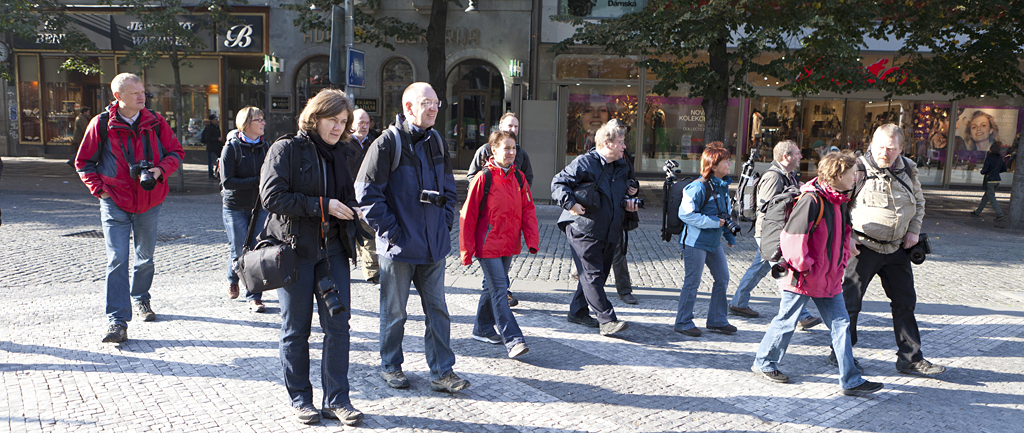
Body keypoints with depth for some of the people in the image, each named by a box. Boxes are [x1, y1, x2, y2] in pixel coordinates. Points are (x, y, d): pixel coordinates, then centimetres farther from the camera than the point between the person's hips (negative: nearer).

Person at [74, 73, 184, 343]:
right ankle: (118, 322, -9)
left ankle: (140, 299, 41)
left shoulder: (155, 122, 0)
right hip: (115, 204, -2)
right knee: (117, 260, -10)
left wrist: (161, 170, -11)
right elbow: (84, 162, 4)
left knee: (145, 257, 16)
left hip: (149, 202, 3)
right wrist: (100, 189, -6)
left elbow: (176, 152, 8)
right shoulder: (101, 124, -5)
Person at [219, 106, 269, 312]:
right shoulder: (231, 148, -7)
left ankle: (254, 297, 5)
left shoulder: (264, 147, 6)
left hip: (260, 206, 3)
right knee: (240, 253, 2)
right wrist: (257, 181, -18)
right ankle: (232, 279, 35)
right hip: (236, 207, -3)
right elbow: (227, 181, -13)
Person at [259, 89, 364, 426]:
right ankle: (300, 399, 21)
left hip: (333, 249, 5)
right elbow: (272, 196, -16)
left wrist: (352, 209, 0)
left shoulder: (341, 154, 13)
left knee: (338, 325, 1)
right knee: (296, 329, 7)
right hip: (296, 249, -5)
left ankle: (336, 400, 12)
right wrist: (322, 206, -18)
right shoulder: (286, 149, -6)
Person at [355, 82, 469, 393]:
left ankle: (442, 372, 15)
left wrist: (446, 220, 9)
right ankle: (390, 366, 27)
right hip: (398, 246, -5)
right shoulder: (388, 143, -10)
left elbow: (448, 185, 21)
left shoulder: (437, 142, 11)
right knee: (394, 312, 9)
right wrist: (388, 228, -14)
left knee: (437, 309, 7)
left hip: (433, 245, 5)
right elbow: (366, 190, -12)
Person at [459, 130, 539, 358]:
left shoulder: (518, 177, 5)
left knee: (494, 286, 17)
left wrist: (532, 239, -3)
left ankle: (483, 329, 33)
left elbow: (528, 209, 8)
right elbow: (468, 215, -8)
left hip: (509, 245, 6)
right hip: (487, 245, -6)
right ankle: (513, 339, -9)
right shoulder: (483, 178, -11)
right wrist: (466, 249, -7)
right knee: (499, 291, -7)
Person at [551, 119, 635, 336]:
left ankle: (578, 312, 27)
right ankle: (607, 320, -8)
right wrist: (570, 204, -24)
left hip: (609, 233, 8)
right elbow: (558, 183, -11)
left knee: (597, 274, 13)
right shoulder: (584, 163, -11)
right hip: (584, 229, -8)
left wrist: (627, 203, 8)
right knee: (592, 275, -9)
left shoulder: (621, 167, 14)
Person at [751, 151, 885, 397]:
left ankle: (851, 381, 13)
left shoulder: (839, 201, 9)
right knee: (787, 322, 6)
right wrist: (803, 268, -18)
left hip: (829, 279, 9)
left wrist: (842, 263, 12)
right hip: (803, 279, -8)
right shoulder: (812, 200, -20)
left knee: (841, 325, 7)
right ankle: (764, 363, 26)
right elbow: (791, 237, -23)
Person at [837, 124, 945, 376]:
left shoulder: (908, 171, 6)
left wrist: (914, 230, 8)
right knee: (850, 301, -1)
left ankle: (910, 359, 21)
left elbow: (919, 202, 21)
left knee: (905, 302, 10)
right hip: (863, 248, -5)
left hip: (896, 248, 6)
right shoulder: (858, 170, -11)